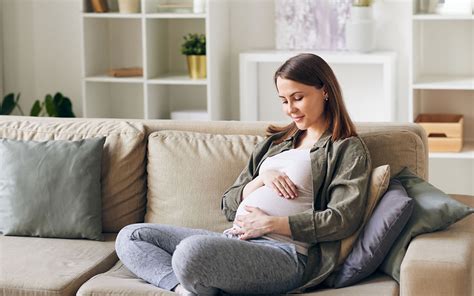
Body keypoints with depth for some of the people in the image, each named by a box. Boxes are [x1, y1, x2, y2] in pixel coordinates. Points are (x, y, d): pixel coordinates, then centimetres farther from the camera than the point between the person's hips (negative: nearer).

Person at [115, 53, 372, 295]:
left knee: (192, 250, -37)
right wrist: (261, 179, -1)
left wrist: (269, 223, -12)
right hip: (236, 240, 9)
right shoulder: (274, 143, 25)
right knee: (130, 236, 2)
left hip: (288, 254, -9)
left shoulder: (348, 149, 5)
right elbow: (229, 206, 20)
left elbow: (343, 219, -11)